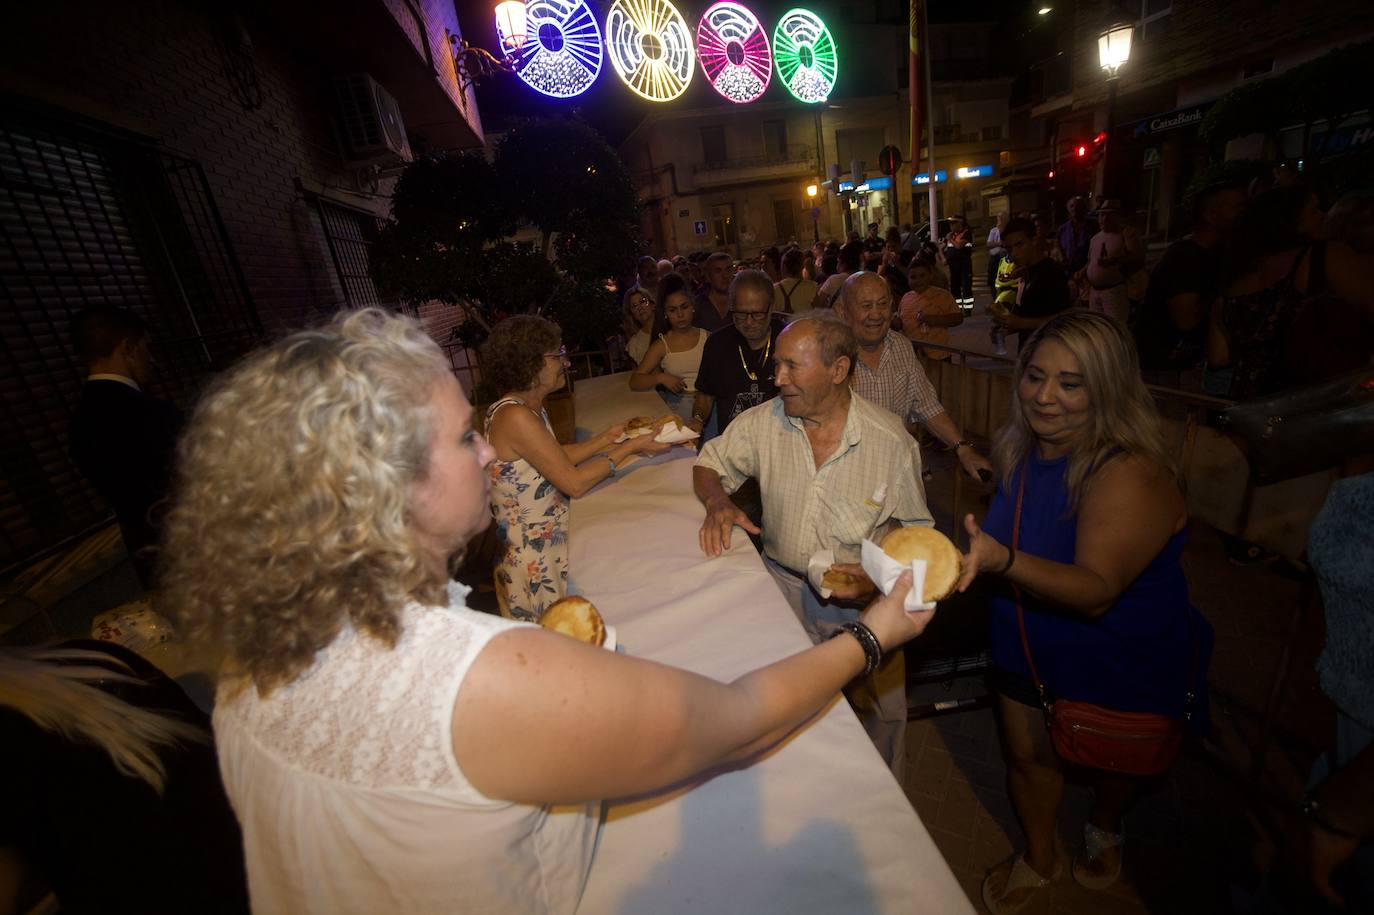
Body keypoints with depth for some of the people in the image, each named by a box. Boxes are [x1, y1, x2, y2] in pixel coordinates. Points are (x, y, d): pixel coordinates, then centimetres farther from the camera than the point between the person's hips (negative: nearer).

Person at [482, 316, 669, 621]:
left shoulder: (530, 408, 3)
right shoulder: (514, 417, -26)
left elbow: (559, 458, 10)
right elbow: (575, 483, -24)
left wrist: (608, 436, 6)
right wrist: (629, 447, -15)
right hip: (532, 557, -9)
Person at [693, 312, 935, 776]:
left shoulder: (891, 441, -11)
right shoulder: (763, 422, -6)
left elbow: (916, 531, -2)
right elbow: (709, 464, 7)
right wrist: (719, 502, -14)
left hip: (861, 601, -1)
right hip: (782, 586, 2)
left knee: (879, 717, -1)